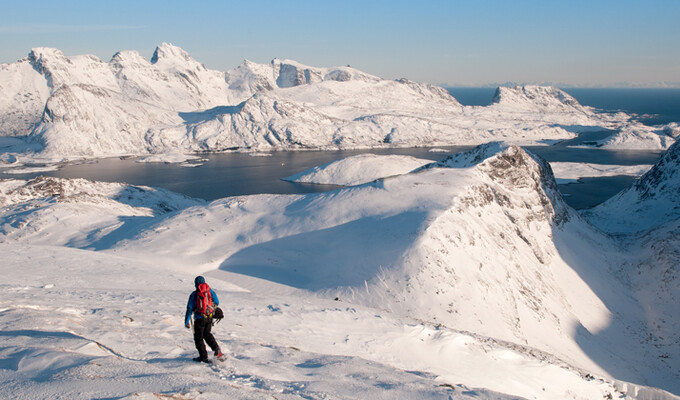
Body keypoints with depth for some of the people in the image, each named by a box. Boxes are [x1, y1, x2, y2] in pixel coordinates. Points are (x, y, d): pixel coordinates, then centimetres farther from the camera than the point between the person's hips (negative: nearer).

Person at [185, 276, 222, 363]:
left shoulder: (194, 294, -11)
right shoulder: (210, 291, 1)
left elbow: (190, 309, -10)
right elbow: (217, 302, 10)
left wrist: (187, 321, -5)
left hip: (199, 318, -5)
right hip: (210, 318, 5)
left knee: (198, 337, 9)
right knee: (207, 334, 25)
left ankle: (203, 356, 10)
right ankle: (216, 348, 6)